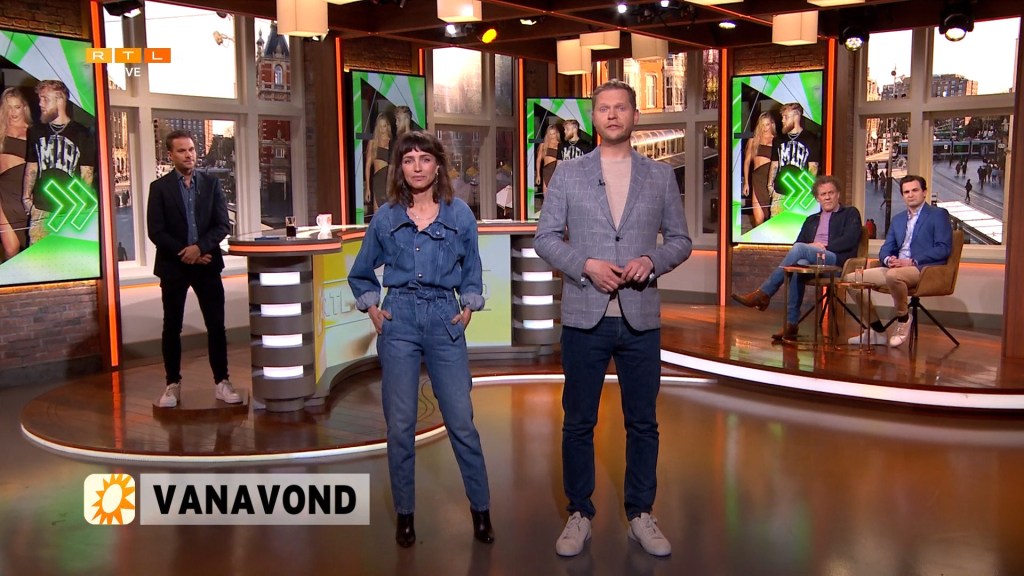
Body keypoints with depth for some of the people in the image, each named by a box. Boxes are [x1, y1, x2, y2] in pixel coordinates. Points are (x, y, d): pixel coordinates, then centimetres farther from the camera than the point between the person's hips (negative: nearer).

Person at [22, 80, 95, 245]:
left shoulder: (81, 134, 2)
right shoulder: (36, 131, 13)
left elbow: (87, 172, 2)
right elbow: (31, 167, 16)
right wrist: (26, 197, 8)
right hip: (41, 209, 3)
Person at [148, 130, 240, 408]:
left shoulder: (211, 184, 6)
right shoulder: (159, 187, 0)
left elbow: (223, 225, 0)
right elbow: (156, 231, -5)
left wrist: (200, 247, -15)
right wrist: (185, 254, -12)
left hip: (206, 264, 1)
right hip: (173, 266, -1)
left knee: (216, 325, 2)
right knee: (172, 327, 4)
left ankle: (221, 382, 10)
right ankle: (173, 385, 15)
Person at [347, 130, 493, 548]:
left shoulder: (460, 214, 3)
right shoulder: (386, 217, 5)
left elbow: (472, 272, 13)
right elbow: (361, 274, 17)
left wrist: (468, 306, 0)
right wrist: (371, 307, 4)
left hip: (444, 321, -1)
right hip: (398, 322, 1)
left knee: (461, 422, -1)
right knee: (400, 425, 5)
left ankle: (481, 509, 15)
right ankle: (404, 513, 19)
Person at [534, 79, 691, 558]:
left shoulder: (661, 176, 7)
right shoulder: (568, 173, 4)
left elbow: (680, 239, 9)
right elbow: (545, 237, 2)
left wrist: (651, 260, -12)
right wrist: (586, 265, -14)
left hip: (641, 320, 1)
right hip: (584, 319, -1)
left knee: (642, 423, 9)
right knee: (578, 423, 7)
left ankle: (641, 515, 24)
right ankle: (579, 515, 22)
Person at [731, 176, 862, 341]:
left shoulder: (850, 213, 17)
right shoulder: (811, 220, 31)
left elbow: (850, 240, -1)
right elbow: (798, 242, 20)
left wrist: (825, 247, -9)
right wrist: (811, 247, -2)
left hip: (837, 260, -4)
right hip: (810, 262, 4)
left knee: (800, 248, -31)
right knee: (799, 264, -35)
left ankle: (763, 294, -27)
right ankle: (791, 324, -38)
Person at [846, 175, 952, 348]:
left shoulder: (938, 214, 4)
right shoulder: (898, 219, 23)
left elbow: (944, 249, -8)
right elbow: (885, 249, 18)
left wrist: (912, 262, -17)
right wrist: (888, 260, -8)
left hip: (924, 269, -7)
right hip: (895, 268, 7)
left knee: (893, 275, -40)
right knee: (851, 279, -8)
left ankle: (904, 318, -12)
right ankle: (877, 331, -2)